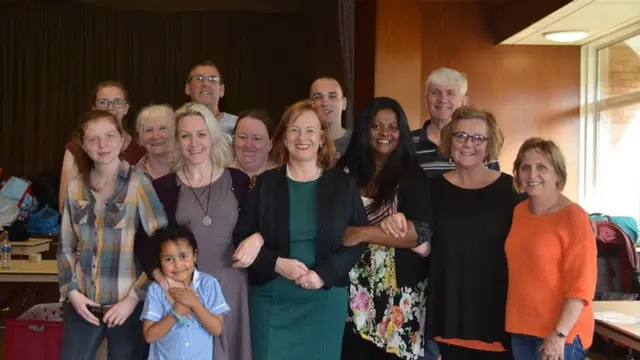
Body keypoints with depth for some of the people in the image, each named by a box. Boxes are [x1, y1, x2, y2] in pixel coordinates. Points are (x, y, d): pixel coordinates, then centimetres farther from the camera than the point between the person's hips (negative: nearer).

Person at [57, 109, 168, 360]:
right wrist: (71, 291, 0)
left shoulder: (139, 185, -10)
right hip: (82, 304, 4)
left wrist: (134, 297, -11)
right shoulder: (75, 187, 4)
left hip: (128, 305, -3)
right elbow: (66, 247, 12)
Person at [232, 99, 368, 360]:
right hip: (272, 298, 0)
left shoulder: (343, 184, 3)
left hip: (326, 299, 0)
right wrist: (277, 263, -15)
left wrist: (323, 274, -14)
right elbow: (241, 237, 1)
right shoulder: (266, 183, 2)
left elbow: (358, 240, 0)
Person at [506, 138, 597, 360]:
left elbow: (581, 285, -16)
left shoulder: (574, 217, -13)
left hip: (560, 331, -6)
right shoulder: (519, 211, 5)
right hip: (520, 326, 6)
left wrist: (559, 333, -19)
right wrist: (517, 323, 13)